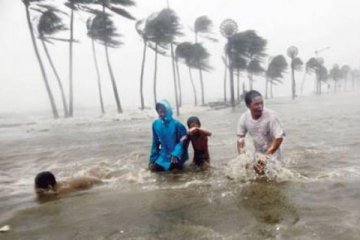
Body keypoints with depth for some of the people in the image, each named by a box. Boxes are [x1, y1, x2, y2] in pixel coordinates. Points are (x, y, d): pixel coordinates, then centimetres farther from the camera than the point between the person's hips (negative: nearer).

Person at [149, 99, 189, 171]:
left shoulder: (176, 124, -18)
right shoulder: (156, 124, -6)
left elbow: (182, 141, -13)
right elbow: (155, 142, 5)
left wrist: (175, 154, -26)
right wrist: (152, 158, 4)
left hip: (176, 154, -3)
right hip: (164, 155, 3)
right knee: (153, 167, -7)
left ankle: (177, 162, 15)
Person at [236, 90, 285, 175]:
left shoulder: (271, 116, -27)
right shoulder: (244, 118, -15)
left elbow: (279, 137, -24)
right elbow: (240, 137, 0)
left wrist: (267, 155, -27)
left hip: (272, 153, -4)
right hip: (257, 153, 4)